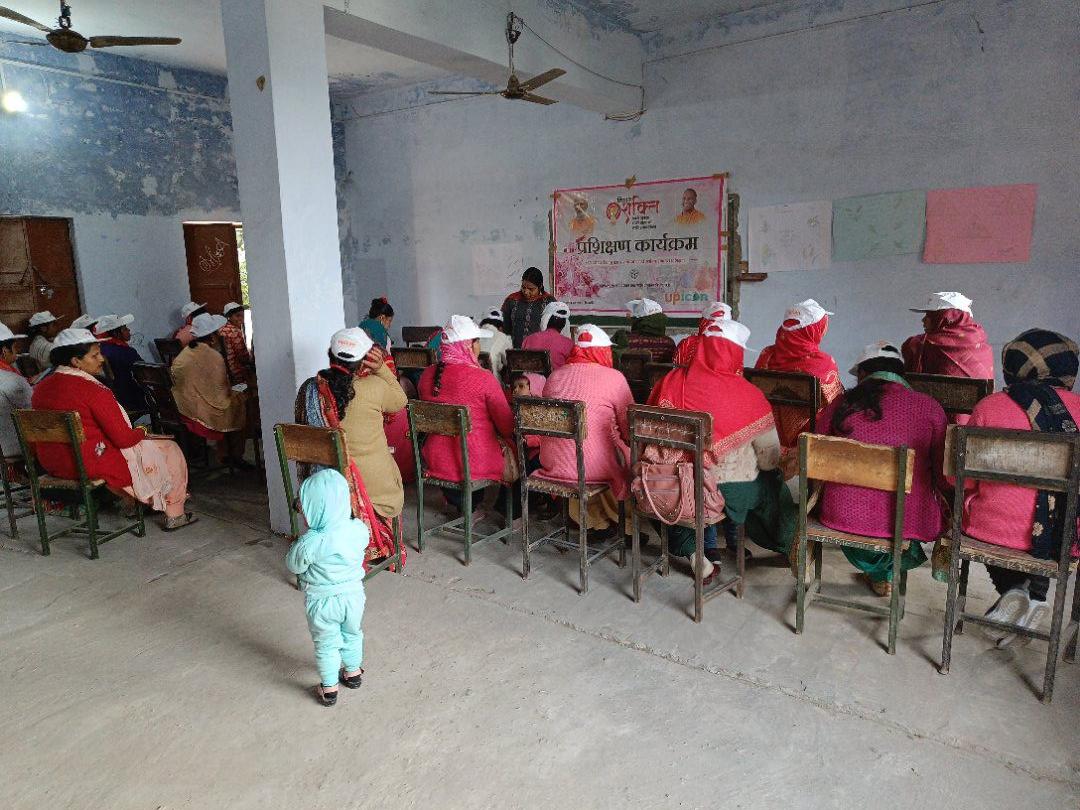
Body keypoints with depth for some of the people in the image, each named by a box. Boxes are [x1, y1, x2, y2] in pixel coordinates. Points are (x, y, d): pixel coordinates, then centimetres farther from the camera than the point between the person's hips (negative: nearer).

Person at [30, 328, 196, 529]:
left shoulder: (41, 387, 2)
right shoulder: (93, 390, -22)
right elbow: (123, 439, -21)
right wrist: (142, 432, 2)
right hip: (91, 465, -9)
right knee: (169, 449, 8)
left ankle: (130, 501, 37)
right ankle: (175, 515, 19)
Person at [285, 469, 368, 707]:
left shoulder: (311, 543, -31)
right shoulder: (359, 529, -17)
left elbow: (293, 565, -13)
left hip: (323, 602, -4)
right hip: (353, 594, 4)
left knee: (326, 644, 18)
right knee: (352, 635, 27)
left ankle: (329, 689, 33)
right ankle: (353, 672, 48)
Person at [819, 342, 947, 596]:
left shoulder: (841, 405, -2)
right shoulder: (929, 408, -4)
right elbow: (943, 473, 3)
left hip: (844, 516, 1)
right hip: (909, 522, 0)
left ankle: (877, 570, 36)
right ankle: (890, 572, 37)